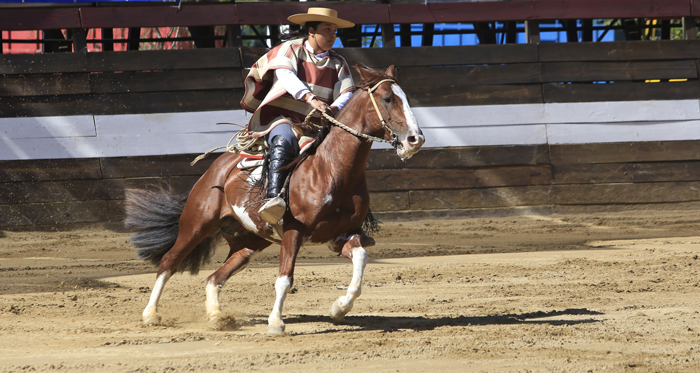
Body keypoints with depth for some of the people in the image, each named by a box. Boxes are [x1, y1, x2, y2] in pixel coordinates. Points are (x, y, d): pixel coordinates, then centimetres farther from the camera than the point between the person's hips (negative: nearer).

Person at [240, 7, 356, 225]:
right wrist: (310, 98, -33)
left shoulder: (338, 64, 17)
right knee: (284, 142, -38)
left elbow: (346, 94, 3)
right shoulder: (290, 49, 4)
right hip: (281, 117, -5)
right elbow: (286, 76, -16)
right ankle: (272, 198, -54)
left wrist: (335, 108, -22)